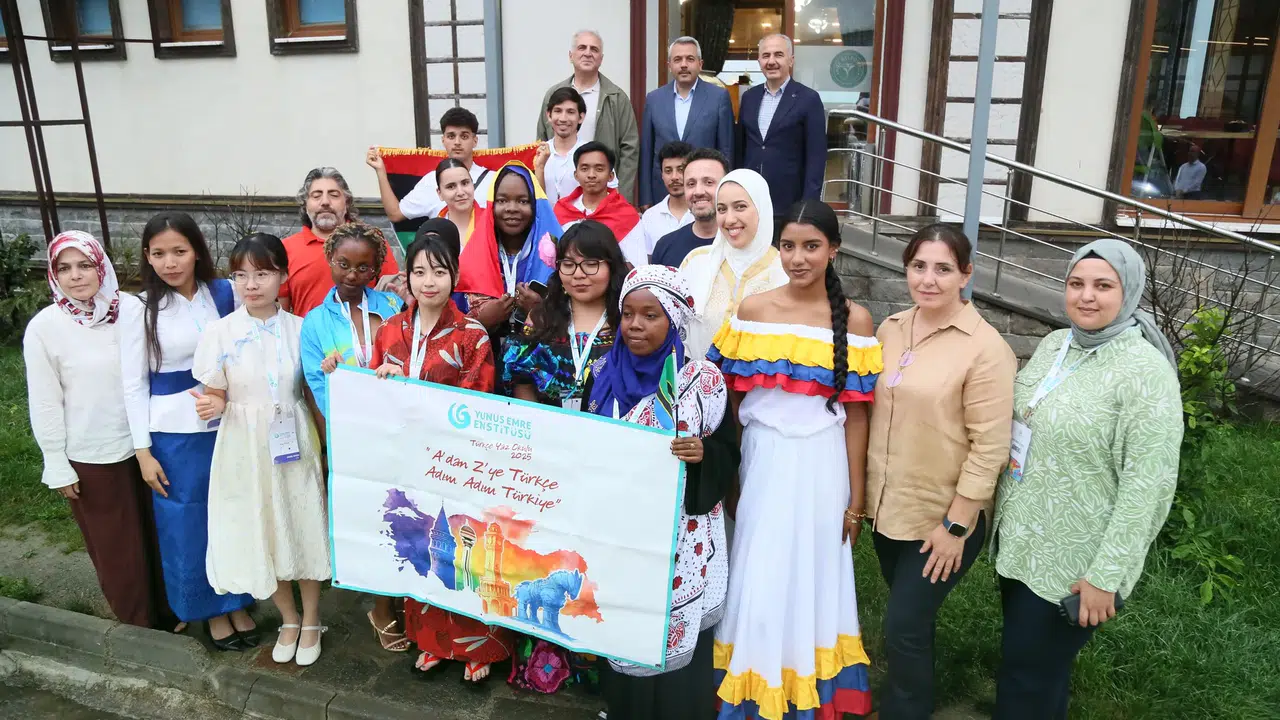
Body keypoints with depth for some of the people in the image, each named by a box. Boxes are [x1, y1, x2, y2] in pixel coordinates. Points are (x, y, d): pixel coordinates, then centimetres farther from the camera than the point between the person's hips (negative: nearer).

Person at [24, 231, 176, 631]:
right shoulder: (44, 328, -11)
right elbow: (45, 404, -6)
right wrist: (58, 467, -4)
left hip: (142, 445, 2)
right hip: (90, 460, -2)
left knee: (158, 533, 15)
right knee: (115, 546, 13)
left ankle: (168, 613, 36)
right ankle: (138, 625, 32)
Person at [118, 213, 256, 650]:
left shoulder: (225, 293, -2)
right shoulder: (138, 307, -6)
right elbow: (134, 383, -3)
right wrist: (143, 450, -5)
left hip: (229, 425, 2)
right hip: (175, 434, -1)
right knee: (187, 525, 11)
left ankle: (238, 603, 32)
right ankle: (212, 610, 31)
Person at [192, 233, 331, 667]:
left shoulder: (300, 328, -4)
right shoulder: (219, 333, -7)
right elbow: (219, 397, -1)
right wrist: (213, 406, -22)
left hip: (294, 446, 0)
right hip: (245, 450, 0)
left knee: (304, 529, 8)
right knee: (258, 535, 10)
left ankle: (311, 620, 32)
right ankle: (288, 619, 36)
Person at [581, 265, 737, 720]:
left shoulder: (703, 379, -9)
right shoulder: (603, 373, 1)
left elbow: (728, 456, -5)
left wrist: (701, 454, -25)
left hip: (679, 536, -3)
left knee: (676, 634, 7)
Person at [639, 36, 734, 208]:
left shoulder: (719, 96, 0)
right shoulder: (654, 98, 6)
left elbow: (726, 150, 1)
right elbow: (646, 152, 8)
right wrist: (645, 199, 4)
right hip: (662, 193, 2)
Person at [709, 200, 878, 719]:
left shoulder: (854, 320, -4)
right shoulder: (752, 310, -1)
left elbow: (856, 414, -1)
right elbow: (732, 396, 4)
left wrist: (856, 501, 1)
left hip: (820, 467, -1)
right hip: (761, 461, 1)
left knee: (810, 584, 12)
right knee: (757, 585, 11)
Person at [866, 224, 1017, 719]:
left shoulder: (985, 348, -18)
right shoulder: (890, 330, 1)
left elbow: (989, 448, -17)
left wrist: (956, 525, -16)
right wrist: (862, 491, 12)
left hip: (942, 518, -6)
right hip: (888, 507, 6)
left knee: (904, 629, 2)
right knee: (912, 619, 22)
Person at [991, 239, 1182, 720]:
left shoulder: (1145, 372, -19)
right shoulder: (1053, 344, 3)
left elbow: (1147, 485, -21)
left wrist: (1107, 575, -21)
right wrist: (1001, 510, 15)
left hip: (1072, 560, -7)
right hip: (1018, 537, 7)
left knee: (1030, 676, 7)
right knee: (1020, 657, 22)